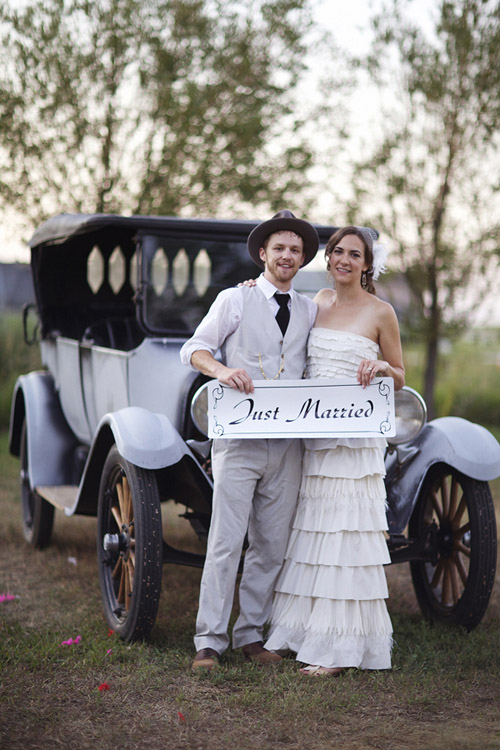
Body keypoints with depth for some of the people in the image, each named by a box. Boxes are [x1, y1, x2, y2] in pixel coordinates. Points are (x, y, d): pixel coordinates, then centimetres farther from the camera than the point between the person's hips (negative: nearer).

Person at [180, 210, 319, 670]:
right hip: (239, 439, -4)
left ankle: (251, 634, 18)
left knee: (271, 546, 7)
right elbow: (194, 348, 2)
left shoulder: (309, 310, 14)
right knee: (226, 542, -6)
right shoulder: (235, 300, 4)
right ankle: (210, 640, 1)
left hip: (287, 445, 4)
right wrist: (222, 370, -18)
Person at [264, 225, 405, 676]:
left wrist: (380, 366, -18)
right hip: (310, 431, 5)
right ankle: (302, 629, 20)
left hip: (355, 437, -5)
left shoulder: (380, 312, -2)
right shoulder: (319, 302, 11)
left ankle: (341, 647, 1)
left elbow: (400, 380, 5)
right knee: (308, 531, 9)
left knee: (345, 534, -5)